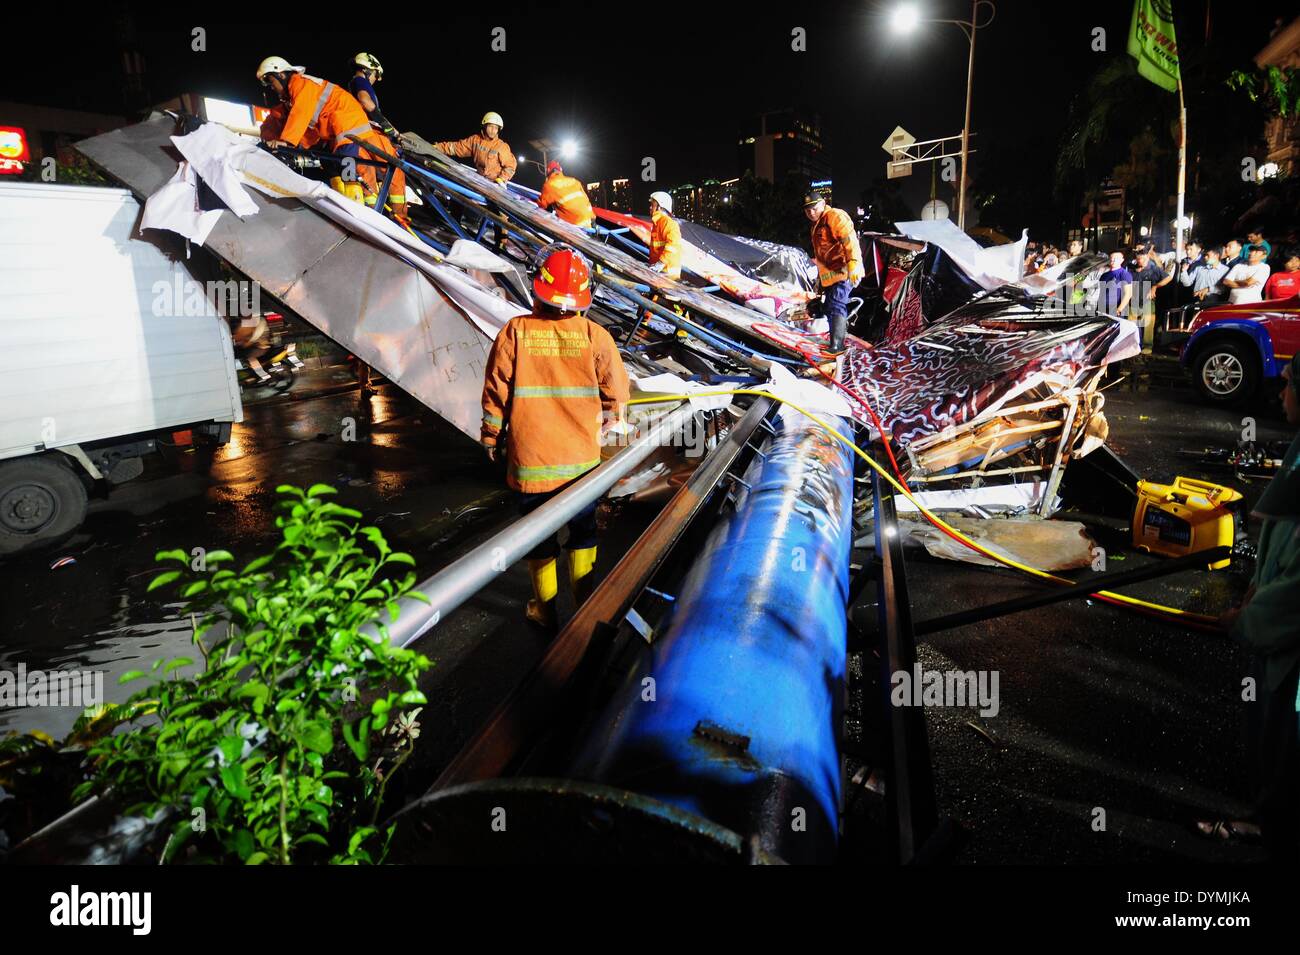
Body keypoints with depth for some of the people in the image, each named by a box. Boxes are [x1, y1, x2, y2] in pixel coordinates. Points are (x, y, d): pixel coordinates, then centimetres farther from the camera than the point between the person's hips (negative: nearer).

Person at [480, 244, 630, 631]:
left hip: (530, 459, -1)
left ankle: (545, 608, 29)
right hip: (583, 458, 1)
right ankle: (584, 599, 32)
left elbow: (495, 391, -6)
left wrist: (491, 437, 9)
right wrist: (609, 423, 18)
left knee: (538, 534, 16)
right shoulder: (595, 335, -9)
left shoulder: (515, 331, -11)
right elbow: (616, 390, -2)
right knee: (583, 530, 20)